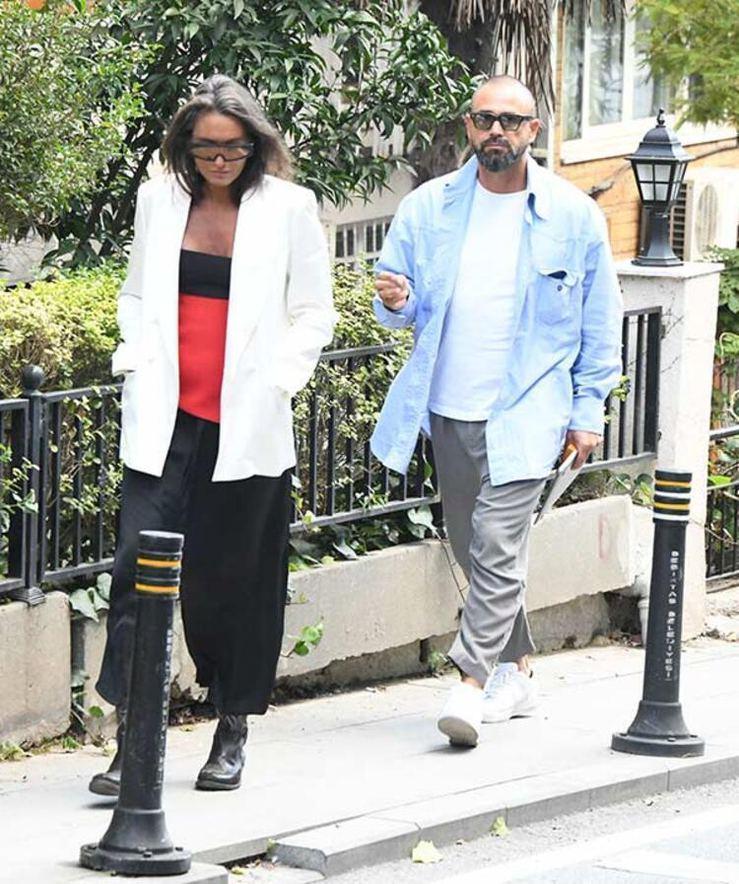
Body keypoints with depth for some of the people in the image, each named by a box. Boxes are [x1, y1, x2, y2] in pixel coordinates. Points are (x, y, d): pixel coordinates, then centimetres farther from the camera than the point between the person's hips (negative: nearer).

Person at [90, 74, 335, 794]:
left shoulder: (287, 208, 1)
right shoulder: (159, 200, 9)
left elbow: (313, 312, 6)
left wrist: (276, 380, -5)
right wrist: (137, 361, 5)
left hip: (247, 424, -2)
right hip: (165, 418, 2)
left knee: (232, 575, 5)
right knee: (141, 562, -10)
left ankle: (233, 730, 22)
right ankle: (133, 739, -11)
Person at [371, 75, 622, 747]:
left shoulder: (574, 216, -1)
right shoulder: (429, 207, 5)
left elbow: (601, 321, 5)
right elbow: (402, 302, 11)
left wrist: (588, 409, 2)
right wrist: (396, 301, -13)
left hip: (527, 410, -4)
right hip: (450, 408, 4)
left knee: (497, 545, -16)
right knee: (475, 548, 13)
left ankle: (474, 683, -16)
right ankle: (515, 672, 27)